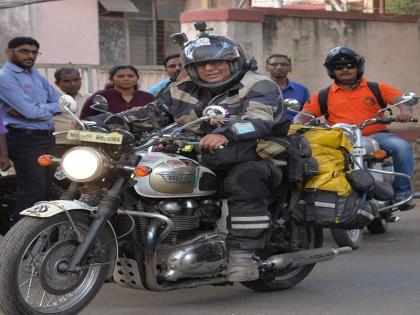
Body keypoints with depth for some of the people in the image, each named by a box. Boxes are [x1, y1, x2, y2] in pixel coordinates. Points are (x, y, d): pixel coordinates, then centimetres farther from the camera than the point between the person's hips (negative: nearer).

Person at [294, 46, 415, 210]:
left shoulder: (377, 89, 12)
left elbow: (401, 100, 0)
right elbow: (303, 115, 9)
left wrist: (405, 110, -25)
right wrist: (299, 126, -15)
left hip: (375, 135, 0)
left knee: (402, 147, -29)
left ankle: (401, 193, -20)